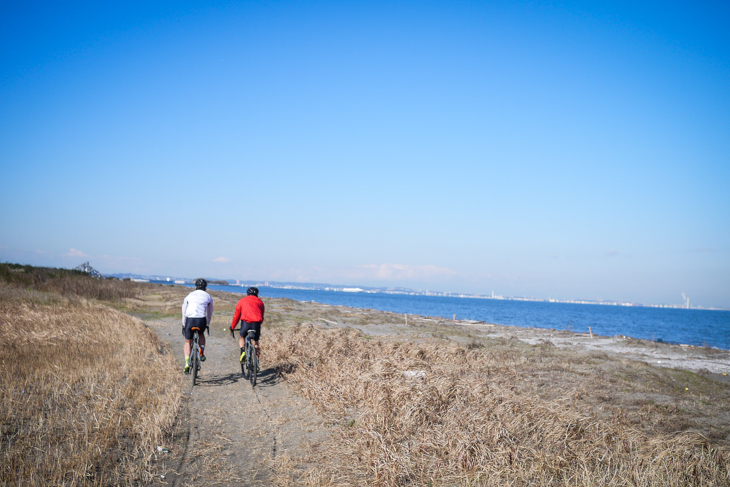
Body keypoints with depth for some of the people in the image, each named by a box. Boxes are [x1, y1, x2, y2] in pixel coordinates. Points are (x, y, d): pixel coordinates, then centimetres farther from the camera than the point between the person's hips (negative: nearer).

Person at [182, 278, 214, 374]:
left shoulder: (189, 296, 21)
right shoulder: (208, 297, 19)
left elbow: (184, 312, 25)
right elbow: (210, 313, 27)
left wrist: (183, 325, 33)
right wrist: (207, 325, 38)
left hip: (190, 320, 0)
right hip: (201, 320, 0)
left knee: (188, 342, 14)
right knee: (201, 334, 33)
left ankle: (187, 363, -3)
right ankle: (202, 354, 16)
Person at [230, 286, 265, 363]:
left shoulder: (242, 301, 22)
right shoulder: (260, 302, 25)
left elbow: (236, 316, 24)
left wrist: (232, 328, 34)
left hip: (246, 322, -1)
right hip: (256, 324, 1)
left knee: (241, 337, 26)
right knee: (256, 343, 19)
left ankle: (243, 352, 2)